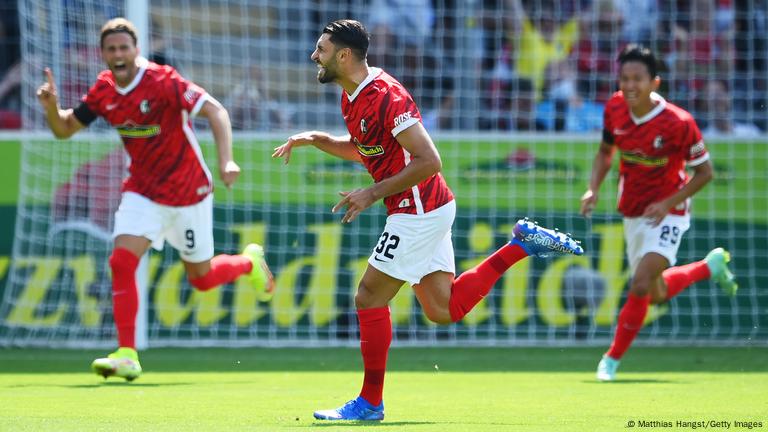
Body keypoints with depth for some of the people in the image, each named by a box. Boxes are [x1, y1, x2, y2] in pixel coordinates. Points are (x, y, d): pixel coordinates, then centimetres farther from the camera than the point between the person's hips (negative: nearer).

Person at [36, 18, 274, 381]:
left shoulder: (162, 81, -22)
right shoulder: (103, 91, -4)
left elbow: (215, 112, -27)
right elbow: (64, 129, 5)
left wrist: (226, 161, -41)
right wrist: (52, 107, -18)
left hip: (189, 192, -4)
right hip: (142, 191, 4)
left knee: (201, 279, 8)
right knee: (121, 261, -18)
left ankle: (249, 262, 41)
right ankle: (127, 355, -15)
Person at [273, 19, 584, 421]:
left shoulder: (385, 97, -22)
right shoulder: (352, 96, 9)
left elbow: (429, 161, -25)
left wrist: (374, 193, -21)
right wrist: (315, 139, 12)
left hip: (418, 211, -10)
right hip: (427, 210, 10)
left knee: (369, 298, -5)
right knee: (444, 310, 12)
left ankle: (370, 402, 2)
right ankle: (521, 245, 15)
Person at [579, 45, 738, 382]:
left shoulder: (679, 123, -25)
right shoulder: (615, 108, -10)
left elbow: (705, 172, -13)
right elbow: (606, 151, 8)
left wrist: (668, 203, -23)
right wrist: (594, 189, -8)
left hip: (666, 215, -6)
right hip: (632, 213, 6)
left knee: (641, 285, -21)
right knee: (657, 295, 16)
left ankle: (613, 359, -3)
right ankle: (711, 266, 44)